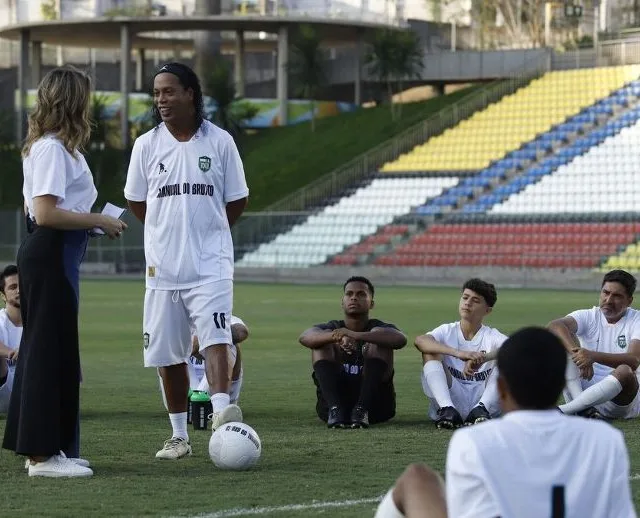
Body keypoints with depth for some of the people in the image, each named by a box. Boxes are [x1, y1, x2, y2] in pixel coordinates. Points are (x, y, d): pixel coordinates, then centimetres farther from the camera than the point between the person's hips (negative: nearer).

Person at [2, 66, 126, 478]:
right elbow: (46, 213, -22)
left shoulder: (53, 147, 17)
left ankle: (41, 449, 19)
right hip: (51, 255, -11)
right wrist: (100, 221, -14)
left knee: (45, 349, 13)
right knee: (53, 350, -7)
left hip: (54, 255, 11)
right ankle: (44, 455, -4)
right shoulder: (52, 149, -14)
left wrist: (94, 221, 12)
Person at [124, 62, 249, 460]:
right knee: (168, 353, 6)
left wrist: (206, 232, 9)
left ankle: (222, 411, -33)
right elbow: (136, 202, 13)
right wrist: (170, 230, 10)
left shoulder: (219, 141, 0)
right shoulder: (147, 145, 4)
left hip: (210, 264, -2)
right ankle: (179, 435, 16)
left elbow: (237, 201, 8)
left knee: (215, 338, -21)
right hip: (162, 264, 3)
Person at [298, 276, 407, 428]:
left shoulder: (378, 328, 7)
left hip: (375, 404, -1)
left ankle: (362, 409, -29)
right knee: (325, 337, -12)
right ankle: (336, 409, -29)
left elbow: (400, 339, -20)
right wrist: (336, 337, -37)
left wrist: (355, 335, -34)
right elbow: (304, 337, -14)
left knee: (378, 335, -15)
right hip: (330, 402, 1)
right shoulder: (331, 328, 11)